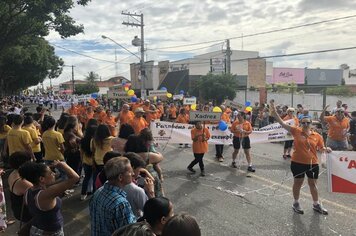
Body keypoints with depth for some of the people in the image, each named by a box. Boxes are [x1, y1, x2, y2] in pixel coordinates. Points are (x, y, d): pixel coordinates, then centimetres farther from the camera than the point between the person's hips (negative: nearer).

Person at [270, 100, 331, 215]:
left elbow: (321, 148, 13)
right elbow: (282, 122, -12)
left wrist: (326, 149, -11)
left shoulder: (317, 136, -1)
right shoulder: (296, 131, -7)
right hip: (298, 163, -2)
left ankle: (316, 205, 35)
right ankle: (296, 203, 30)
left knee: (313, 184, 17)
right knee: (298, 183, 11)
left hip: (313, 163, 2)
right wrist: (274, 111, -21)